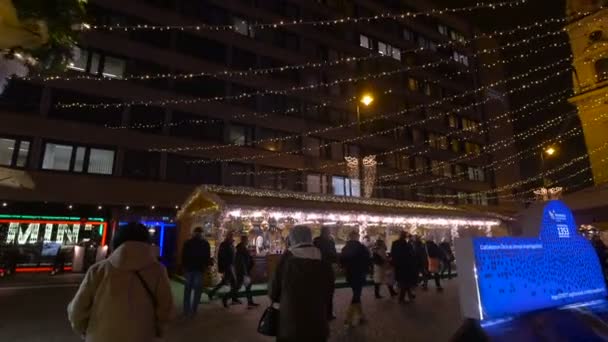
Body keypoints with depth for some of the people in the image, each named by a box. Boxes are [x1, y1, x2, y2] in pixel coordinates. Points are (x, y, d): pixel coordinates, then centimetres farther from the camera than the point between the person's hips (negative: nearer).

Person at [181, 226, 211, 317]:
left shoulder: (187, 243, 5)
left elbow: (183, 256, 6)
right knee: (197, 290, 3)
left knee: (187, 289, 10)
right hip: (199, 269, -2)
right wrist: (205, 266, 12)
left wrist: (184, 266, 14)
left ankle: (186, 310, 11)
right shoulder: (205, 243, -1)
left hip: (188, 268, 2)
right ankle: (193, 310, 0)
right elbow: (207, 257, -2)